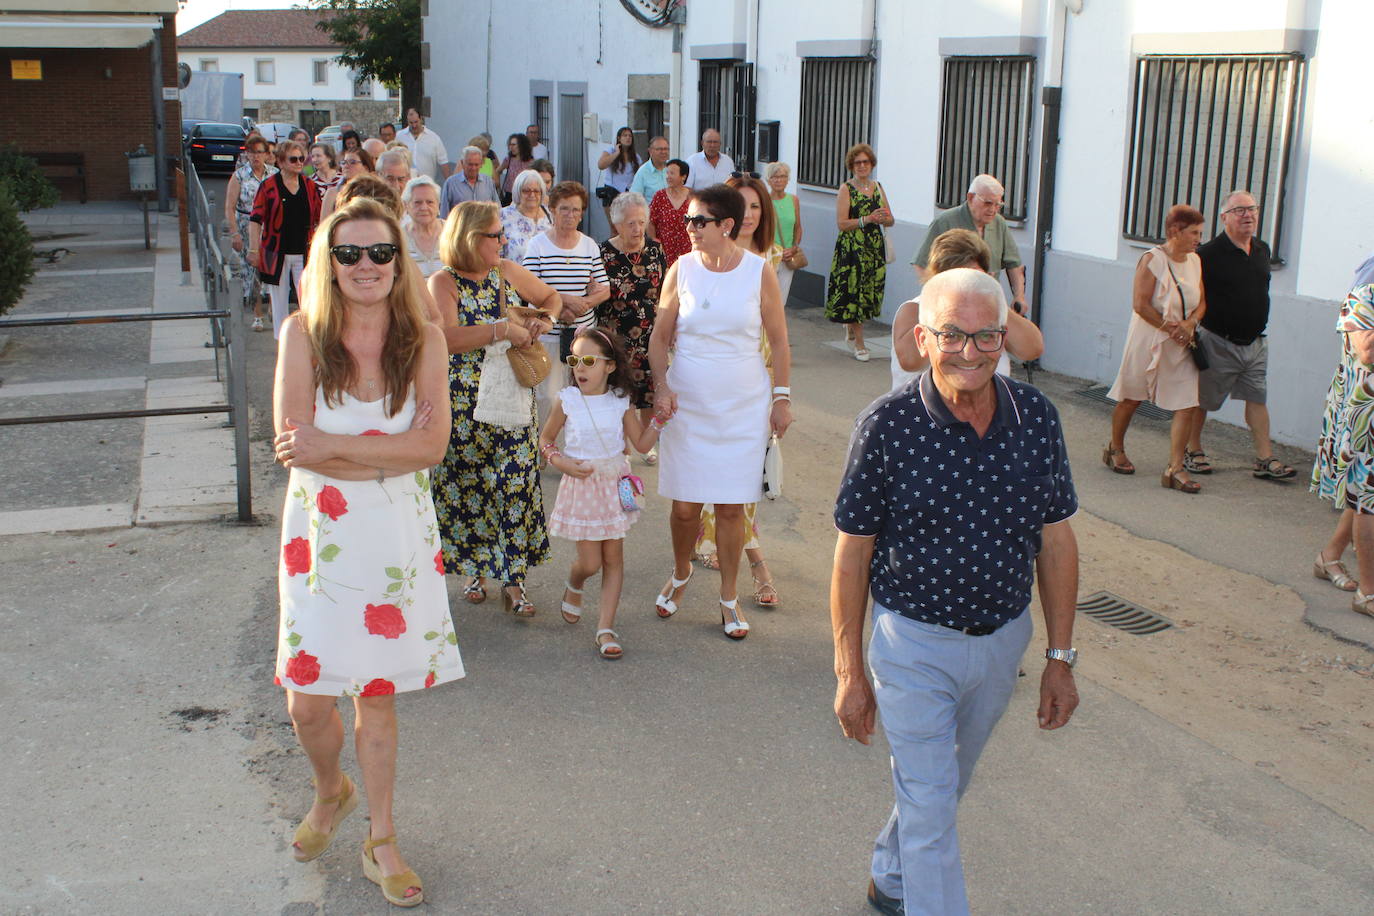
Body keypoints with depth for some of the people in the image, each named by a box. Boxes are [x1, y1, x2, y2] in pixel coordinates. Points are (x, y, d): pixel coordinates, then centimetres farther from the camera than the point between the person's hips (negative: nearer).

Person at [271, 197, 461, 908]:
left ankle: (381, 844, 25)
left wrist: (336, 446, -18)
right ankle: (330, 793, 34)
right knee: (308, 699, 0)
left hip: (396, 532, 1)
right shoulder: (303, 334, -6)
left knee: (377, 694, 9)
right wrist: (394, 448, -17)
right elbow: (294, 443, -12)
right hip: (319, 530, 0)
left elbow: (434, 444, -11)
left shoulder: (423, 339, -3)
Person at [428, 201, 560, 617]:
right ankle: (474, 568, 26)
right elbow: (447, 338, -25)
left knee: (516, 485, 0)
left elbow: (550, 297, 21)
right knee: (469, 485, 7)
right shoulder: (443, 282, -9)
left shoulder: (508, 272, 5)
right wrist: (503, 329, -24)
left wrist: (541, 321, 0)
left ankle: (513, 578, 9)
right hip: (465, 404, -3)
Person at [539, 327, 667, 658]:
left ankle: (606, 627, 9)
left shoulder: (620, 402, -3)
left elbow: (642, 444, 3)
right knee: (590, 562, -2)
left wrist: (659, 418, -8)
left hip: (614, 485, 2)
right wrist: (561, 461, -10)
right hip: (581, 485, -2)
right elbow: (545, 439, 6)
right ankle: (573, 587, 35)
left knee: (613, 558, 3)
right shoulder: (567, 401, -7)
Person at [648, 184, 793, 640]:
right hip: (687, 404, 1)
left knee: (731, 505, 3)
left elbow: (779, 340, 3)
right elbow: (660, 335, 4)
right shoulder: (682, 269, -2)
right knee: (685, 504, 5)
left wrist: (782, 397, 1)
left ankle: (729, 598, 20)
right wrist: (661, 387, -10)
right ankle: (681, 573, 35)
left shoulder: (759, 271, -5)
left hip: (743, 405, -1)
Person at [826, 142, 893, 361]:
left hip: (875, 248, 5)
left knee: (870, 291, 8)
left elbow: (891, 220, 12)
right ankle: (859, 344, 6)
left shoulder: (877, 187, 11)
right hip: (851, 249, -5)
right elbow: (841, 223, -14)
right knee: (853, 291, -3)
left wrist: (882, 219, -10)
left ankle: (850, 326, 34)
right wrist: (867, 219, -22)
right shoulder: (846, 189, -5)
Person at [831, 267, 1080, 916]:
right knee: (931, 805, 1)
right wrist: (850, 674, -8)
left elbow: (1056, 542, 2)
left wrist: (1060, 658, 3)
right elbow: (852, 556, -11)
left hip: (1003, 640, 5)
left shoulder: (1037, 417, -7)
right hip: (914, 644, -5)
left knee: (943, 784, 24)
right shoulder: (887, 425, -18)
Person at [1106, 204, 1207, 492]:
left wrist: (1190, 323, -9)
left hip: (1182, 344, 5)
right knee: (1131, 398, 10)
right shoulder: (1152, 259, -12)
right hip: (1148, 339, -5)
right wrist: (1170, 328, -17)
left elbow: (1201, 302, 12)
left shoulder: (1195, 261, 7)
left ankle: (1175, 468, -4)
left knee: (1187, 404, -6)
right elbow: (1140, 304, -18)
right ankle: (1115, 449, 34)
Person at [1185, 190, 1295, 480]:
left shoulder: (1262, 250, 8)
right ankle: (1192, 451, 22)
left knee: (1257, 398, 6)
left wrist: (1258, 326, 17)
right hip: (1219, 343, -6)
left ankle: (1265, 459, 8)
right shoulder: (1209, 254, -14)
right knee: (1203, 399, 5)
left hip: (1255, 342, 6)